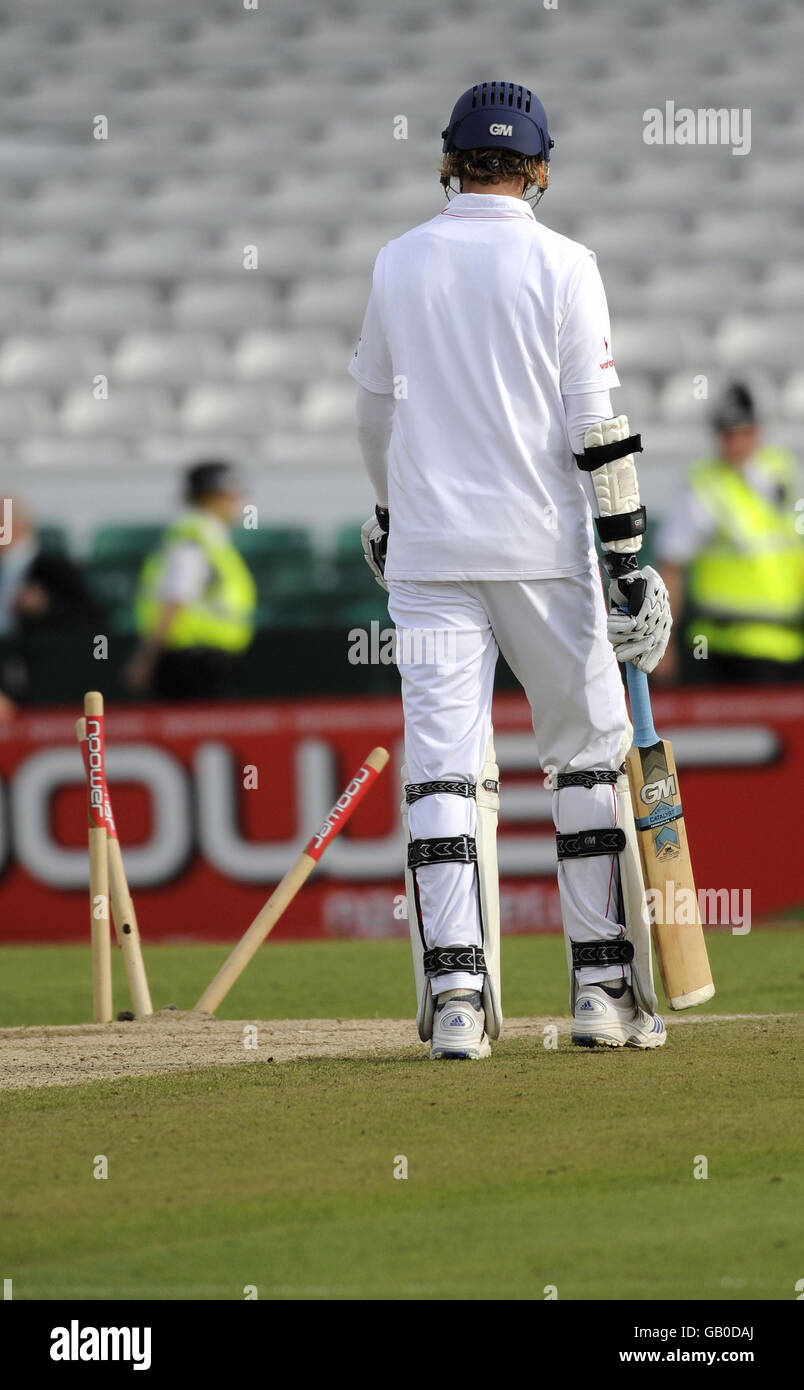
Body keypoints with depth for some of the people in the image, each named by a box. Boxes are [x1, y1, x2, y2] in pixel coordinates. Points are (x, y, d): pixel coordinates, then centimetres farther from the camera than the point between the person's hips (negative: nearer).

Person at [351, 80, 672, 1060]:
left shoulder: (397, 264, 6)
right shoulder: (561, 266, -4)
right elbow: (595, 426, -9)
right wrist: (627, 556, -6)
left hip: (429, 552, 2)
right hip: (543, 551, -2)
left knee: (443, 763, -1)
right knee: (590, 755, 9)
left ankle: (456, 997, -10)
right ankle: (604, 987, 7)